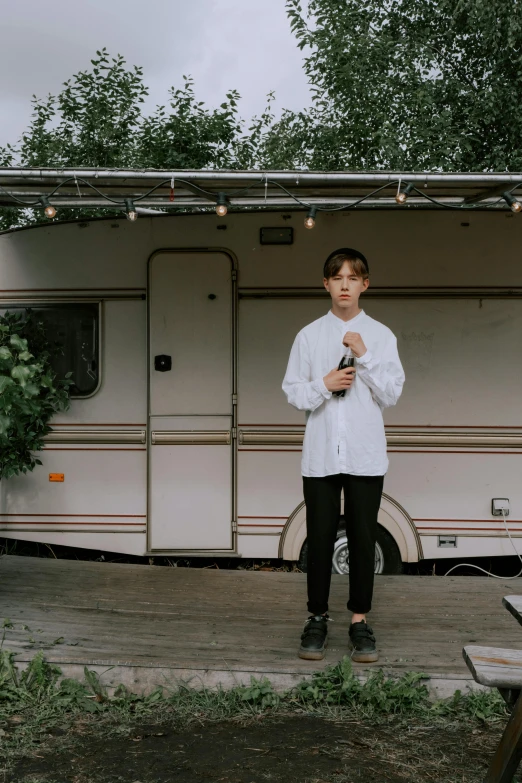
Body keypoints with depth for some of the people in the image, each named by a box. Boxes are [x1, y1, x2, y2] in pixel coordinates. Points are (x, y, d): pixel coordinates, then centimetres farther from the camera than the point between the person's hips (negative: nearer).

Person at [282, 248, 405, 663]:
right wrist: (324, 385, -13)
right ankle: (317, 619, 18)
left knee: (363, 539, 6)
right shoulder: (309, 335, 5)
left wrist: (365, 357, -13)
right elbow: (292, 391, 5)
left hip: (366, 455, 0)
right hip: (321, 454, 0)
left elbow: (391, 395, -2)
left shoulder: (381, 336, 3)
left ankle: (360, 621, 17)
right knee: (320, 540, 5)